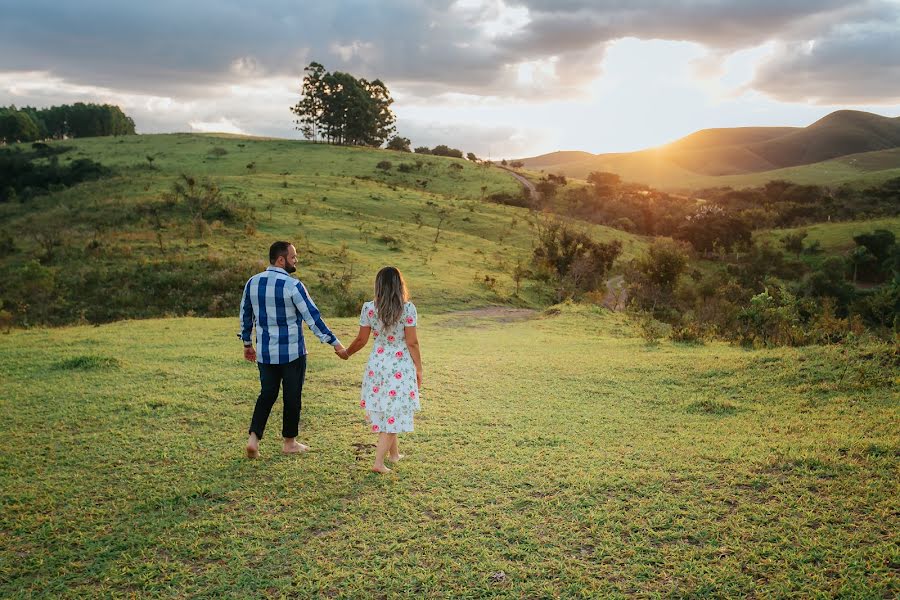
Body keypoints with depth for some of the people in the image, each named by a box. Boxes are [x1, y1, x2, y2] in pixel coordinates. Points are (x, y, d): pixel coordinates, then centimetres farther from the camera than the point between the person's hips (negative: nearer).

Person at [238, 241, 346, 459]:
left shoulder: (252, 283, 3)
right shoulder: (293, 285, -16)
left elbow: (245, 315, 11)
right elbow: (313, 318, -16)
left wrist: (247, 344, 23)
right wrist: (335, 343, -11)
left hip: (265, 352, 5)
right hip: (292, 352, -5)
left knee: (267, 394, 16)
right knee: (292, 396, 9)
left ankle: (254, 438, 3)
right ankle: (289, 443, 21)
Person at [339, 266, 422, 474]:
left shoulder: (369, 308, -5)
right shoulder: (407, 309, -12)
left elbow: (361, 340, 1)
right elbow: (412, 342, -10)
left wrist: (347, 353, 20)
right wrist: (419, 369, 0)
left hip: (377, 364, 3)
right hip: (401, 367, -3)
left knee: (383, 409, 19)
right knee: (393, 412, 4)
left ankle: (394, 453, 35)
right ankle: (379, 461, 0)